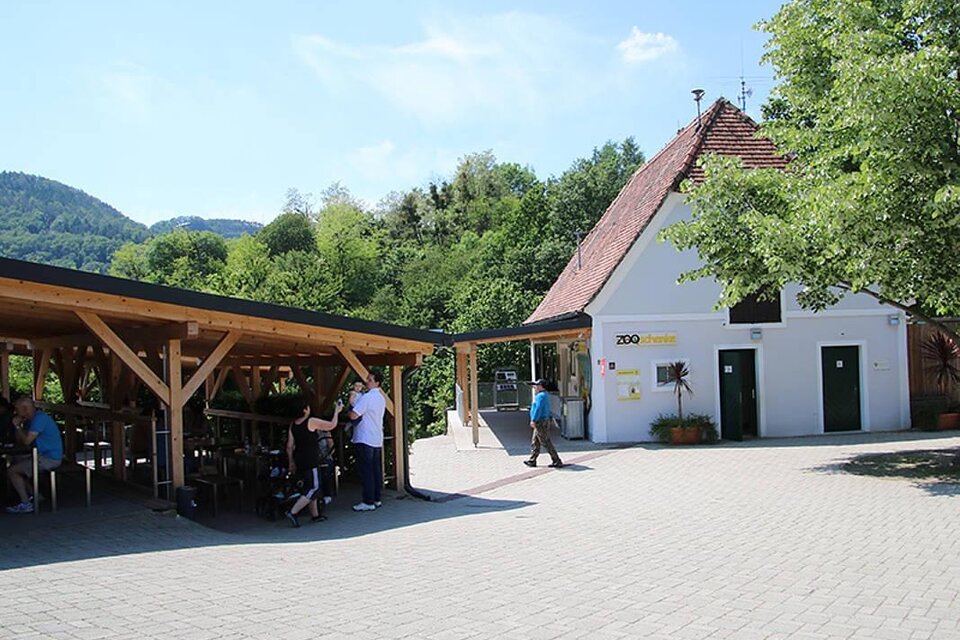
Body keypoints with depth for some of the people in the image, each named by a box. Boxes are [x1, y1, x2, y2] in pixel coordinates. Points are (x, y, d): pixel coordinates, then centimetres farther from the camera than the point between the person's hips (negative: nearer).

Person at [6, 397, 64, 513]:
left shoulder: (39, 419, -17)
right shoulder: (30, 420, 16)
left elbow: (26, 441, -21)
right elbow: (20, 441, 17)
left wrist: (18, 426, -6)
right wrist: (18, 426, 3)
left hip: (50, 458, -11)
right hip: (44, 456, 11)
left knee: (11, 471, -9)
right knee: (16, 467, 23)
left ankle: (26, 504, -7)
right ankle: (34, 496, 18)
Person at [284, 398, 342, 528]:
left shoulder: (293, 425, 7)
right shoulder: (312, 422, -13)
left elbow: (289, 446, 10)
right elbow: (332, 425, -7)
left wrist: (291, 462, 18)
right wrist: (337, 411, 8)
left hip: (299, 460, 8)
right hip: (311, 461, -8)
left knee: (310, 487, 18)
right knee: (314, 489, -4)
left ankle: (315, 514, 24)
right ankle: (292, 512, -15)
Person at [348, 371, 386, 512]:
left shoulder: (367, 397, -16)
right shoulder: (381, 398, 14)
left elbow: (353, 415, -21)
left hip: (364, 440, -9)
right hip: (377, 440, 9)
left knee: (366, 472, -5)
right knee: (376, 470, 12)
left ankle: (368, 502, -3)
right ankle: (376, 499, 17)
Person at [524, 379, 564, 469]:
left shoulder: (541, 396, -18)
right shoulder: (545, 394, 13)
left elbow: (538, 409, -25)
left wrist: (533, 420, -25)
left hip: (541, 422, -11)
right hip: (544, 421, 11)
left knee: (546, 443, -7)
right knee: (534, 442, 15)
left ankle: (557, 461, -4)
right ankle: (532, 461, 21)